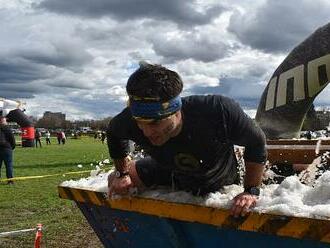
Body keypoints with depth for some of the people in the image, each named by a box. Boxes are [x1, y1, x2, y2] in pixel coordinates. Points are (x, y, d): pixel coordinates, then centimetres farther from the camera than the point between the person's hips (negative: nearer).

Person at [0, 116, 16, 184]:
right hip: (6, 148, -5)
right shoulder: (6, 128, -6)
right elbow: (12, 138, -9)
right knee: (9, 165, 1)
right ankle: (10, 179, 0)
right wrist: (13, 146, 7)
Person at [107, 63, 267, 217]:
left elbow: (256, 142, -25)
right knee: (115, 182, 5)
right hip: (172, 174, 3)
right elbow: (114, 134, -6)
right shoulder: (131, 120, -34)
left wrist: (251, 191, -27)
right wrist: (122, 174, -6)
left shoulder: (219, 112, -45)